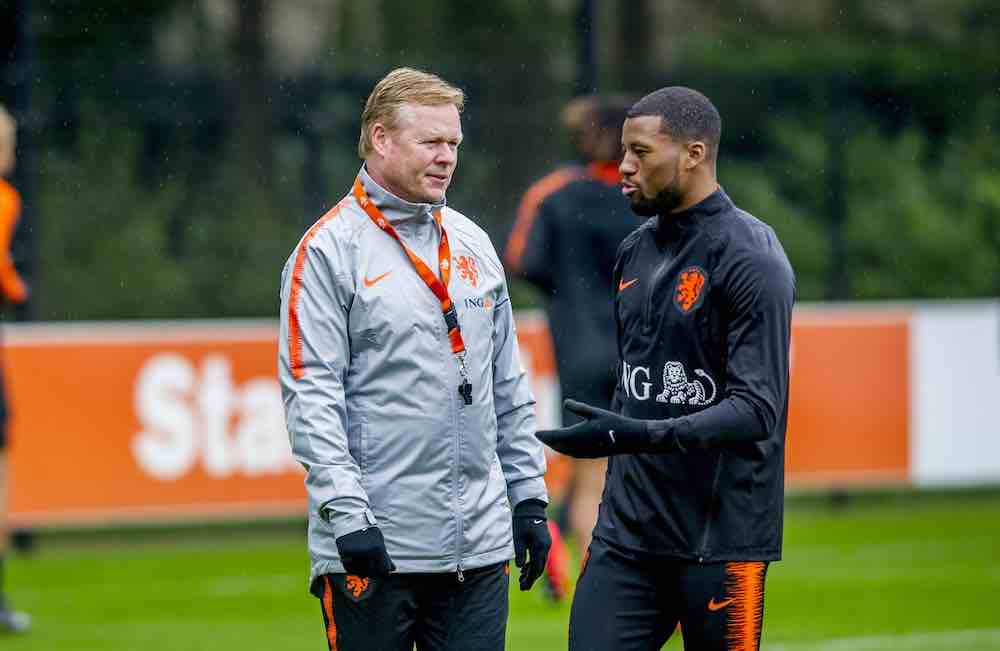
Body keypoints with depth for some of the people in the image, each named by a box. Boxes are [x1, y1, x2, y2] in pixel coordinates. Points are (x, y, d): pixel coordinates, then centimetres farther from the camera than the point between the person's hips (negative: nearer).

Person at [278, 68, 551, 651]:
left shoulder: (472, 245, 15)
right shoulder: (330, 249, -5)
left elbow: (509, 388, 20)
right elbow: (311, 395, -11)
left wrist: (529, 496, 14)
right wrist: (346, 513, -18)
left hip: (478, 544, 6)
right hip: (375, 544, -6)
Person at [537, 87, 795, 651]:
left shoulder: (750, 258, -11)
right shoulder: (636, 252, 14)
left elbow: (758, 408, -18)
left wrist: (644, 435, -28)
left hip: (719, 540, -6)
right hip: (627, 535, 7)